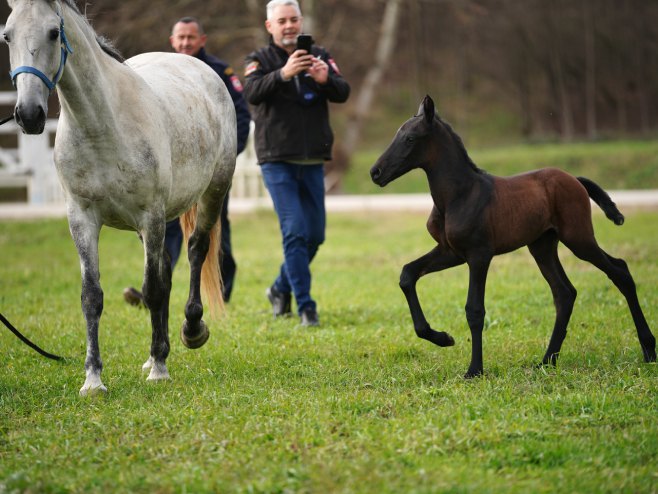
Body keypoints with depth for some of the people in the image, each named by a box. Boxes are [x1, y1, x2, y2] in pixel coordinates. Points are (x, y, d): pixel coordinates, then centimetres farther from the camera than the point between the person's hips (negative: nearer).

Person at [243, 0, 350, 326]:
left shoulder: (320, 57, 7)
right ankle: (305, 307, -11)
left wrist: (325, 79, -29)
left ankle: (281, 288, 31)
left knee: (314, 235, 9)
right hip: (277, 162, -4)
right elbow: (252, 92, -21)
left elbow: (343, 93, -7)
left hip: (313, 163, 4)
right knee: (295, 231, -14)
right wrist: (283, 74, -38)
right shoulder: (259, 61, -1)